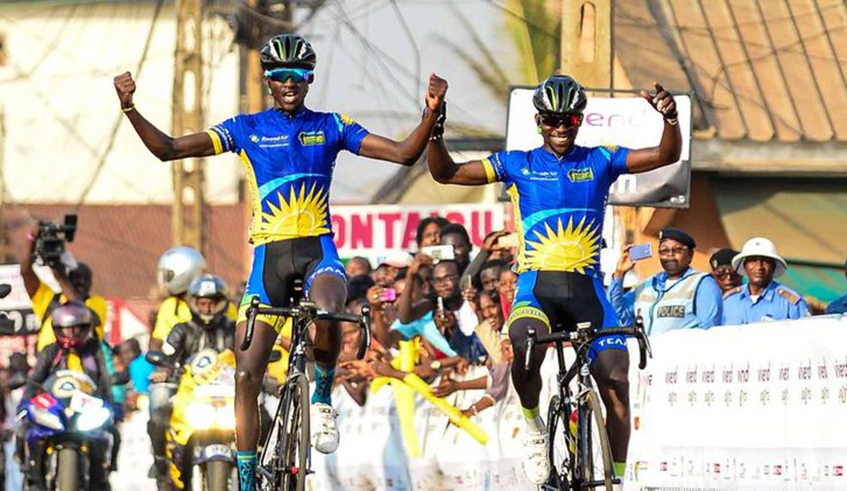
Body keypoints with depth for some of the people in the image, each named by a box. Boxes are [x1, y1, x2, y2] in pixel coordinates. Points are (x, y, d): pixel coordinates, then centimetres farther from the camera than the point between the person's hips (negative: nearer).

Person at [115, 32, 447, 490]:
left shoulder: (331, 126, 6)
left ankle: (323, 397, -6)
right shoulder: (246, 128, 5)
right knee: (246, 374, -5)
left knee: (326, 314, -36)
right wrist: (130, 109, -15)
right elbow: (169, 149, -1)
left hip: (318, 248, -1)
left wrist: (432, 112, -16)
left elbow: (404, 153, 1)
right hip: (269, 255, 1)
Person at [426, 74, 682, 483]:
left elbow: (666, 155, 0)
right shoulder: (517, 165, 9)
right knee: (525, 342, -34)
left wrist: (670, 118, -20)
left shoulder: (599, 162, 10)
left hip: (587, 288, 1)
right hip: (536, 285, -1)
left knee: (616, 383, -12)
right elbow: (445, 172, 6)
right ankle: (532, 423, -7)